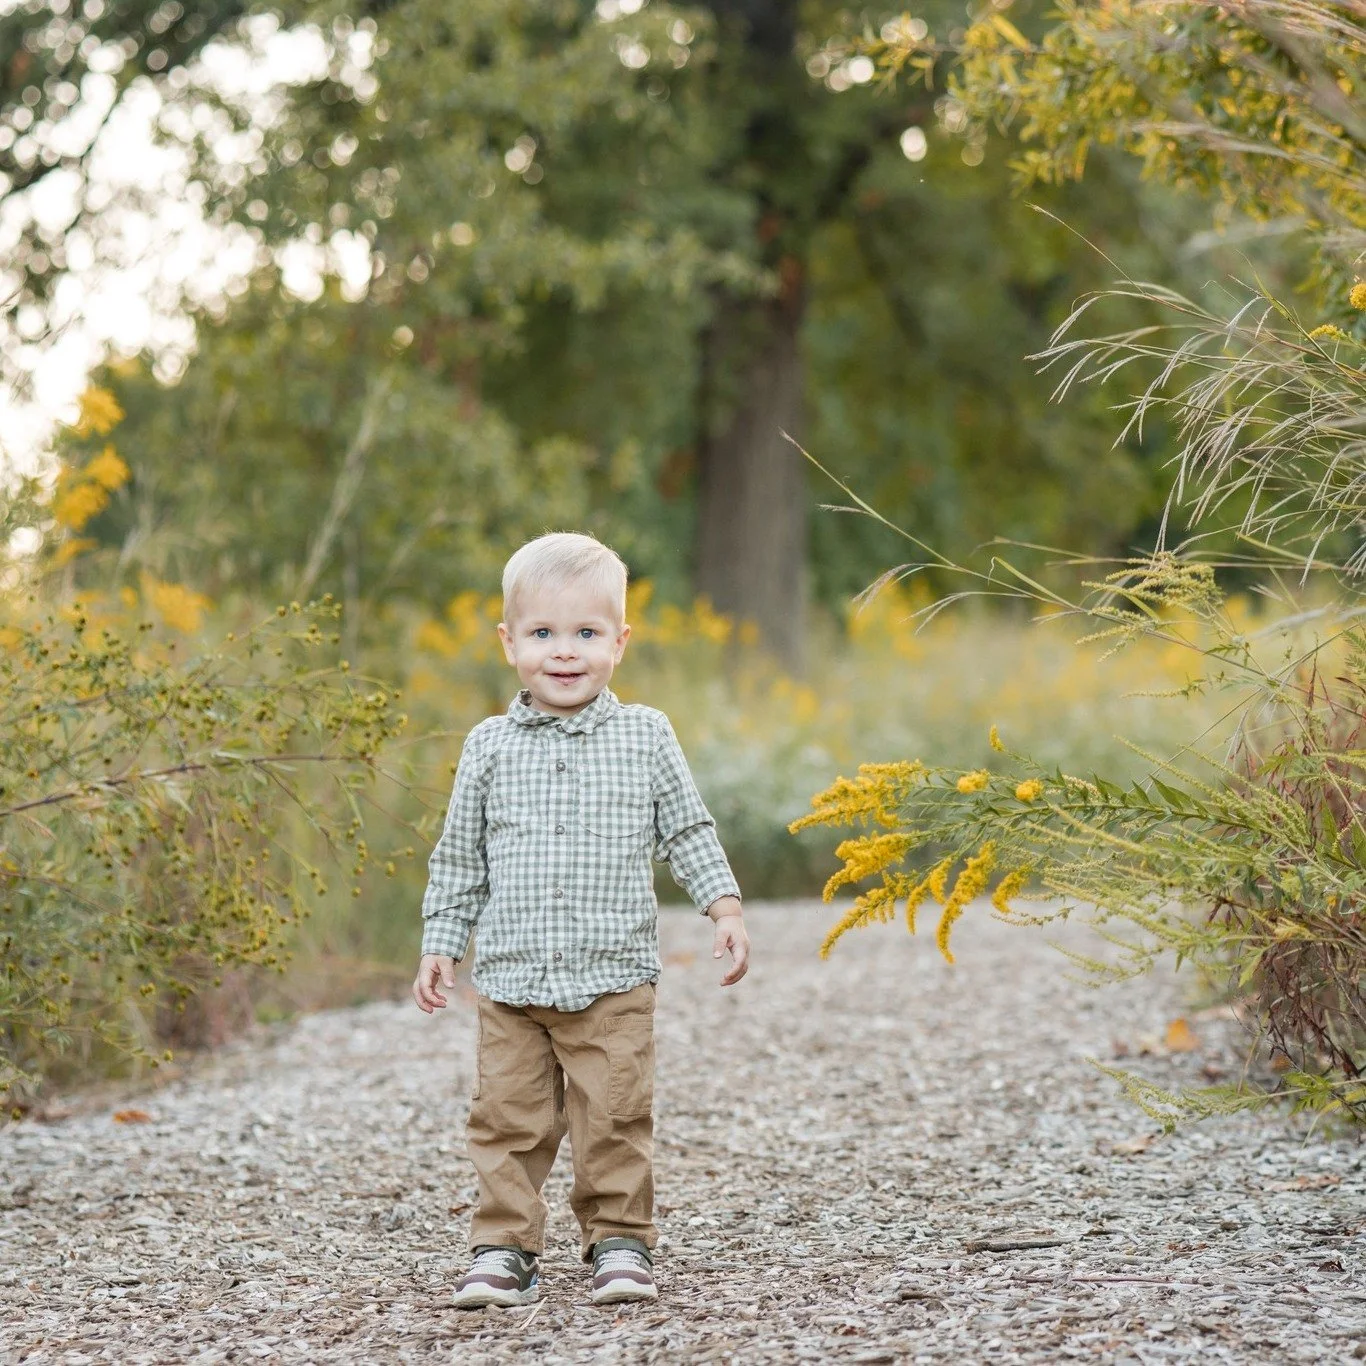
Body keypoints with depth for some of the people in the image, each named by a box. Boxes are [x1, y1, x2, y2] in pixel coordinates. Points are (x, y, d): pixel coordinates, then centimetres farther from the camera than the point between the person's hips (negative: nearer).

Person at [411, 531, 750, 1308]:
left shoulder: (646, 737, 2)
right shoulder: (490, 747, 4)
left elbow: (688, 833, 8)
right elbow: (460, 857, 10)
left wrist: (726, 909, -1)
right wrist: (440, 945, 8)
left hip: (614, 980, -1)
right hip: (512, 980, 1)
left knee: (615, 1120, -1)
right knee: (508, 1120, 1)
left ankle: (621, 1242, 13)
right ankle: (505, 1249, 10)